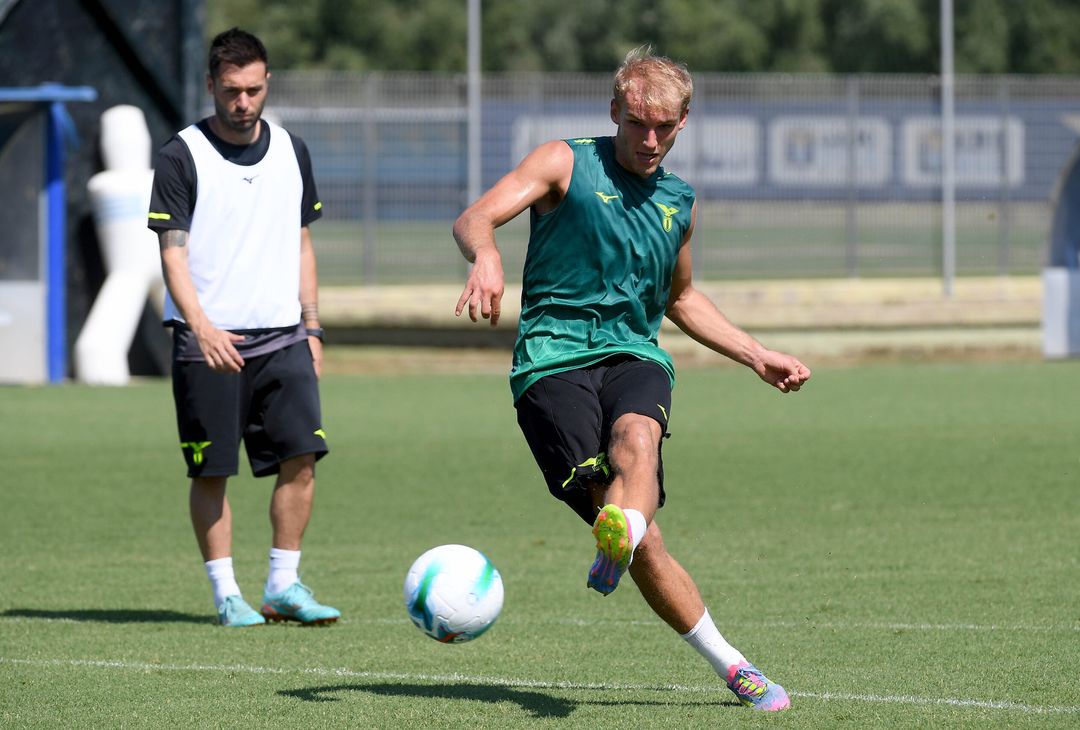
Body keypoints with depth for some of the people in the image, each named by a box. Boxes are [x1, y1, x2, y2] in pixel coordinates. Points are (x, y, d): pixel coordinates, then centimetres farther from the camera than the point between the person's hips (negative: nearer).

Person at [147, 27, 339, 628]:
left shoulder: (291, 151, 11)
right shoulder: (182, 157, -4)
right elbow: (173, 251, -8)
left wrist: (312, 328, 12)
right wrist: (200, 326, -22)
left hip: (282, 337, 4)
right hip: (210, 342, -4)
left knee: (301, 457, -6)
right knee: (212, 471, -2)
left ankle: (285, 585, 5)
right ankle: (227, 595, 7)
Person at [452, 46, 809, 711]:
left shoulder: (679, 202, 19)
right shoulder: (567, 163, 4)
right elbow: (475, 219, -10)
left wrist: (758, 356, 31)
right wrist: (486, 256, -34)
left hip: (634, 356, 3)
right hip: (554, 358, -3)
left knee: (636, 439, -36)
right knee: (646, 543, -19)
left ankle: (620, 545, -63)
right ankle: (732, 667, -14)